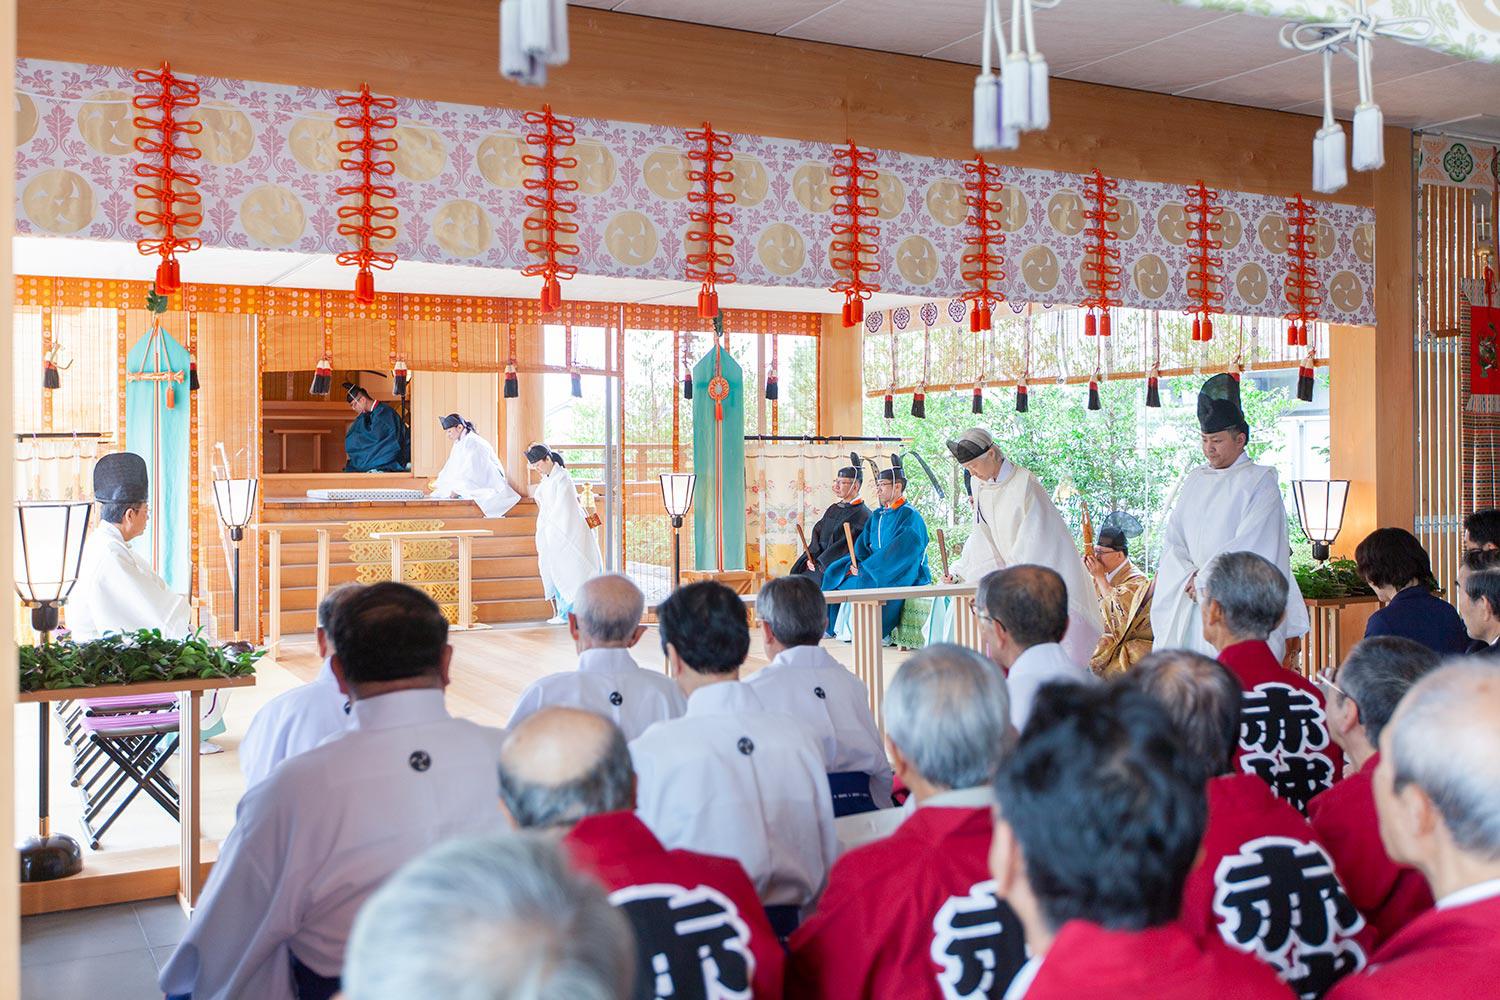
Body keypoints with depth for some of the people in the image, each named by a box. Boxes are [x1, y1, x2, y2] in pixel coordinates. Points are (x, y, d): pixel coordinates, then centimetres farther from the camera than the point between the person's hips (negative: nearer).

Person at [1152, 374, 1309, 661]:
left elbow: (1250, 544, -10)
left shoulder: (1260, 482, 0)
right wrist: (1189, 575, -7)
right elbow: (1172, 539, 10)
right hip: (1190, 596, 5)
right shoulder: (1194, 481, 16)